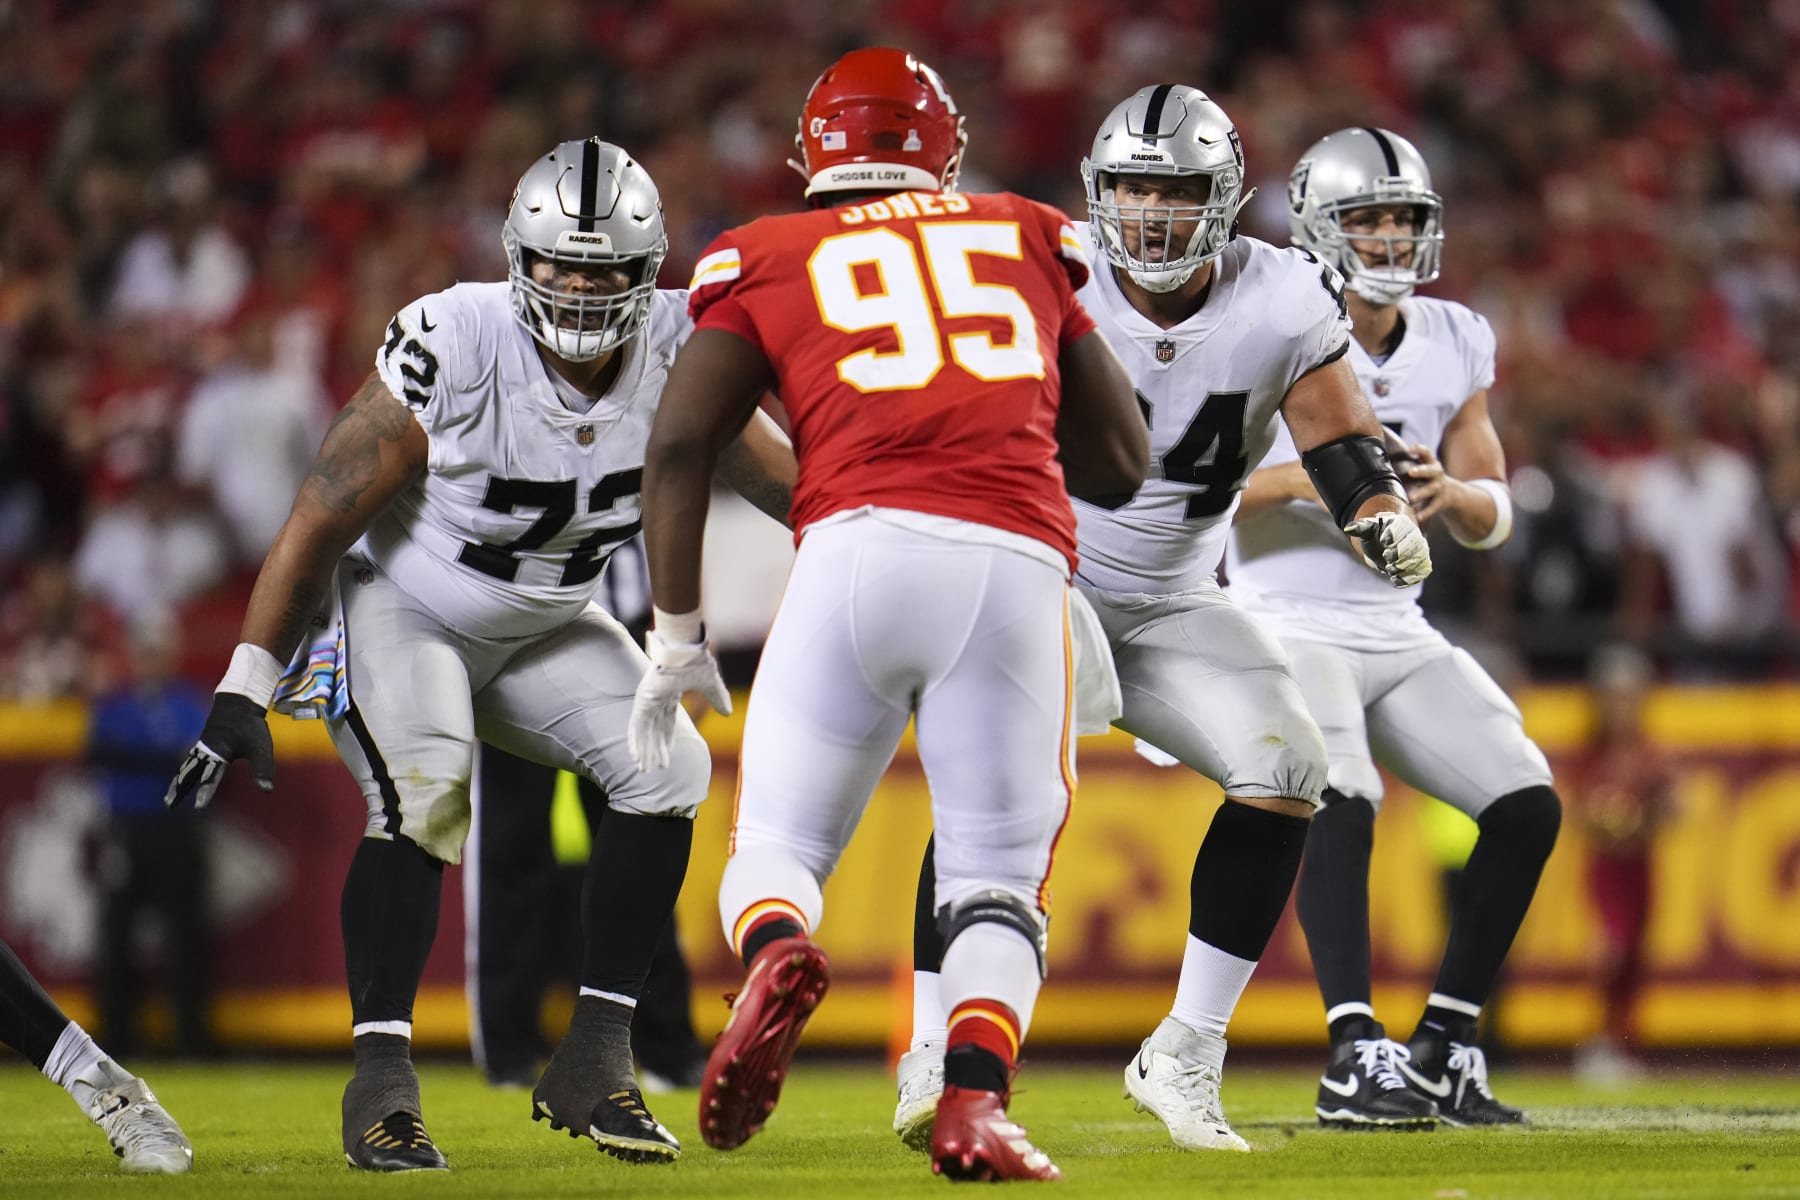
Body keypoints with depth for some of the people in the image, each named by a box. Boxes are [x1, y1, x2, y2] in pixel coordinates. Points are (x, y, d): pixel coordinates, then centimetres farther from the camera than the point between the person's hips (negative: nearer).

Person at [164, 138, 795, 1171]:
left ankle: (596, 1059, -6)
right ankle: (382, 1079, -25)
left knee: (670, 767, -14)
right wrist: (244, 692, -22)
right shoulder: (455, 346, -28)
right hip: (400, 608, -5)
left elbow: (791, 481, -5)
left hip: (545, 630, 5)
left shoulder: (676, 354, -17)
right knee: (424, 789, -30)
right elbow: (322, 520, -22)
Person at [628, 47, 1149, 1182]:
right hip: (1018, 566, 1)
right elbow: (1122, 463, 27)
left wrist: (677, 637, 13)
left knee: (780, 843, 10)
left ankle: (778, 958, -23)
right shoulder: (1029, 239, 24)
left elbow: (681, 442, 8)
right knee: (999, 876, 10)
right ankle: (975, 1104, -13)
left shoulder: (767, 259, 19)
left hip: (861, 544, -1)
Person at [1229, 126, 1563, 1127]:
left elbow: (1494, 517, 10)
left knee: (1528, 803, -7)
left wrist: (1451, 493, -13)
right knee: (1342, 802, -30)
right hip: (1290, 626, -6)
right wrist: (1301, 478, -25)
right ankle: (1358, 1055, -31)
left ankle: (1445, 1047, 3)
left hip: (1400, 635, 6)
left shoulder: (1458, 345, 6)